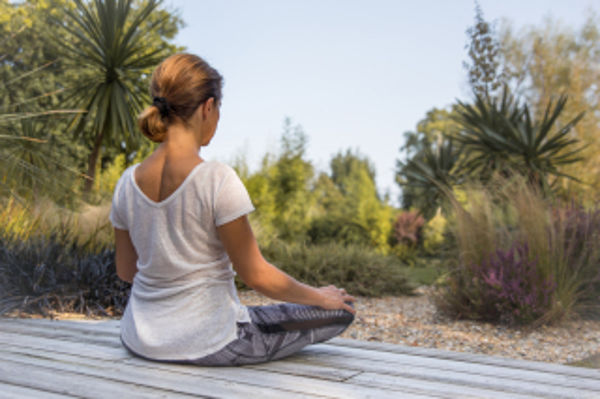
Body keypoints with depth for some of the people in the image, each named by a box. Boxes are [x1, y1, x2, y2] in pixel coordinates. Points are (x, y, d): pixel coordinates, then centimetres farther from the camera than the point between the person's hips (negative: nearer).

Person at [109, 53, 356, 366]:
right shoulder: (218, 180, -24)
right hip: (207, 345, -9)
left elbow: (125, 271, 6)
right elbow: (255, 275, -18)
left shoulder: (127, 182, -5)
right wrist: (320, 297, -2)